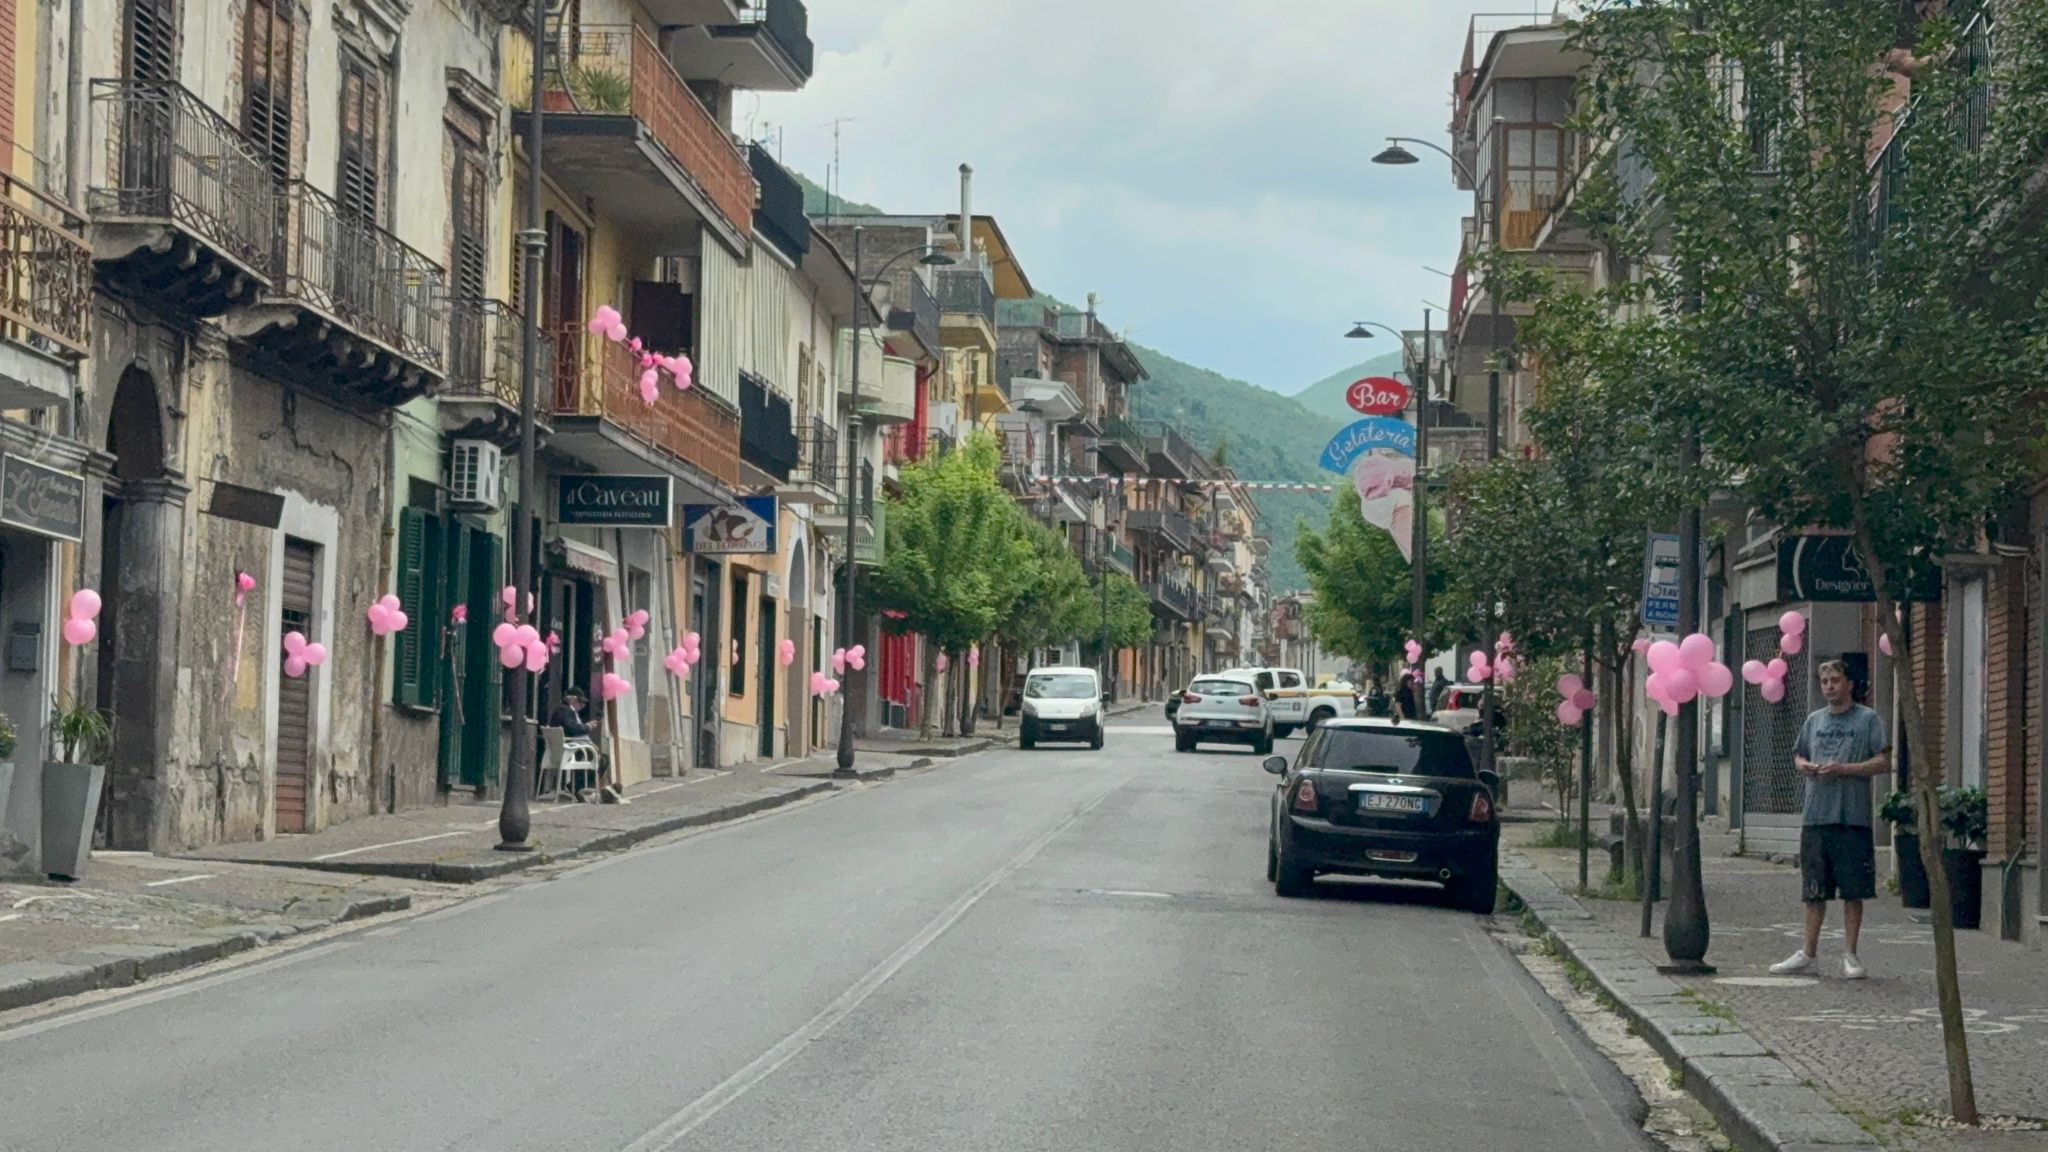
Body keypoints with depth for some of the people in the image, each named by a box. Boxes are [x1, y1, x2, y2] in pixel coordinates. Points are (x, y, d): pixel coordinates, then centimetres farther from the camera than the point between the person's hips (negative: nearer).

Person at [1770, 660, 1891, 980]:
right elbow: (1798, 756, 24)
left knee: (1853, 891, 0)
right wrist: (1805, 766, 0)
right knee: (1814, 891, 8)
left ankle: (1850, 955, 8)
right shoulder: (1814, 720, 15)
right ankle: (1809, 954, 15)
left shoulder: (1868, 719, 0)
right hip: (1815, 817, 4)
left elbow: (1884, 761, -5)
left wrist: (1844, 769, -15)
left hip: (1853, 818, -4)